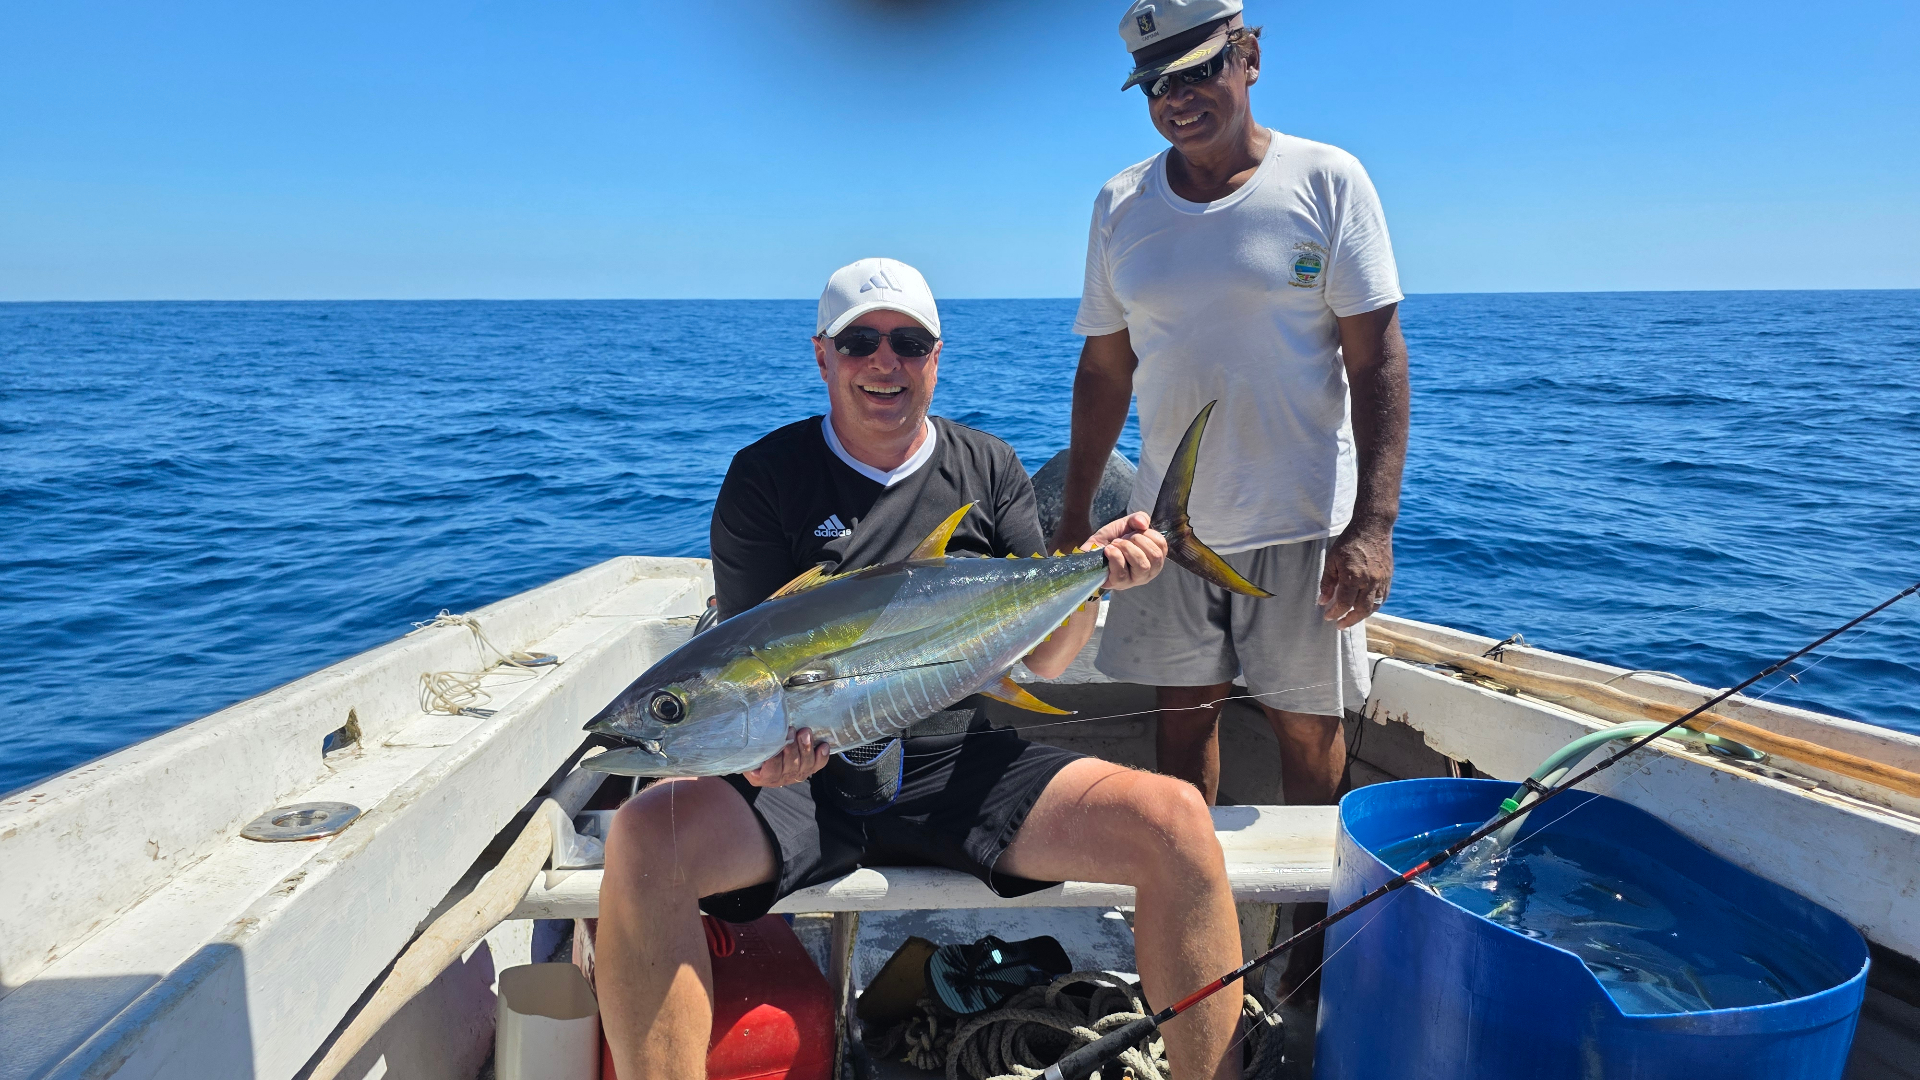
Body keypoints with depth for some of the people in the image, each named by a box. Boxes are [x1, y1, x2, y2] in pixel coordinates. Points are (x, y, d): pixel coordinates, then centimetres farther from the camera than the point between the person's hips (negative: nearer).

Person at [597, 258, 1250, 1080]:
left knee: (1175, 820, -20)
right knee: (645, 836, -31)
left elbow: (1039, 658, 6)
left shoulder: (989, 471, 10)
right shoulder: (767, 476, 3)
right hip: (806, 774, -1)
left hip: (960, 766, 2)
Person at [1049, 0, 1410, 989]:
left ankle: (1316, 921, 27)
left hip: (1301, 519, -3)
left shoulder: (1326, 181, -5)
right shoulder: (1121, 205, 6)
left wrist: (1373, 524, -16)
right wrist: (1072, 526, 7)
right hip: (1170, 522, 3)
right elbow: (1104, 369, 9)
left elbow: (1377, 360, -7)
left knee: (1307, 722, 7)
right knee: (1183, 714, 10)